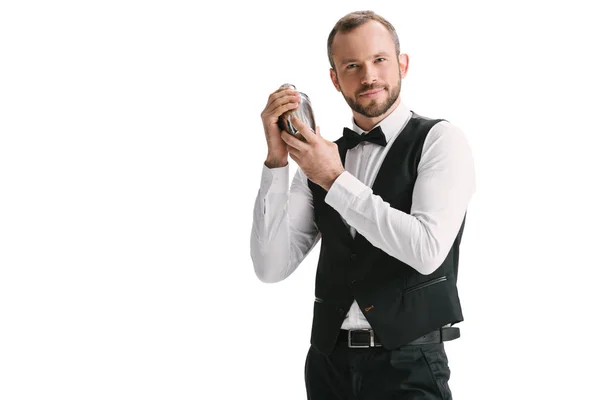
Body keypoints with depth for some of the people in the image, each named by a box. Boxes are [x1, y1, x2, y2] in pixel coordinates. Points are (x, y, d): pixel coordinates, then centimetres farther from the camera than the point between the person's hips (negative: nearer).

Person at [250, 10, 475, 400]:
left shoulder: (441, 140, -5)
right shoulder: (322, 157, 8)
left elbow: (428, 250, -20)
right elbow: (272, 266, 0)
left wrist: (335, 180, -16)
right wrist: (277, 160, -8)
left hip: (408, 366, -4)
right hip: (328, 361, 4)